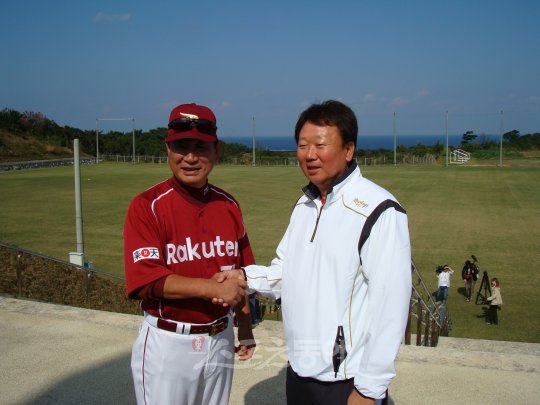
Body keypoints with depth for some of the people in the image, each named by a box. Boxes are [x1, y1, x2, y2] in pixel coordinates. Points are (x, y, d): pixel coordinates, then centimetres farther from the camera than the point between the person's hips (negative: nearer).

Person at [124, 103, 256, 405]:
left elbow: (238, 275, 10)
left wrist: (245, 329, 12)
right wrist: (212, 287, -27)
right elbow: (147, 279, -20)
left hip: (220, 338, 5)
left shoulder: (228, 205, 3)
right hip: (168, 343, -5)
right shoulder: (148, 206, -13)